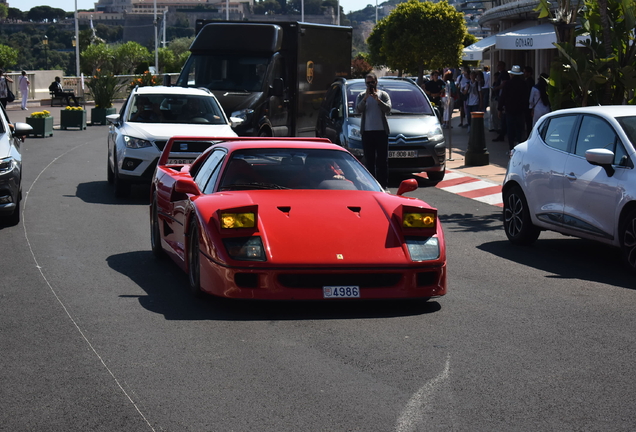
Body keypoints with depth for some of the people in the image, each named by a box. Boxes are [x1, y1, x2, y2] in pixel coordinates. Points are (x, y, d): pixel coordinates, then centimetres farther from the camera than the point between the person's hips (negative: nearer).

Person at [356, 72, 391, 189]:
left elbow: (388, 109, -7)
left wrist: (377, 99, -17)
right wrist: (365, 98, -18)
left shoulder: (383, 95, 8)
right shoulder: (361, 95, 9)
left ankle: (383, 184, 0)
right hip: (367, 131, 1)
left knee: (382, 159, -2)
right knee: (369, 160, 1)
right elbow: (358, 109, -7)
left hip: (381, 131, -1)